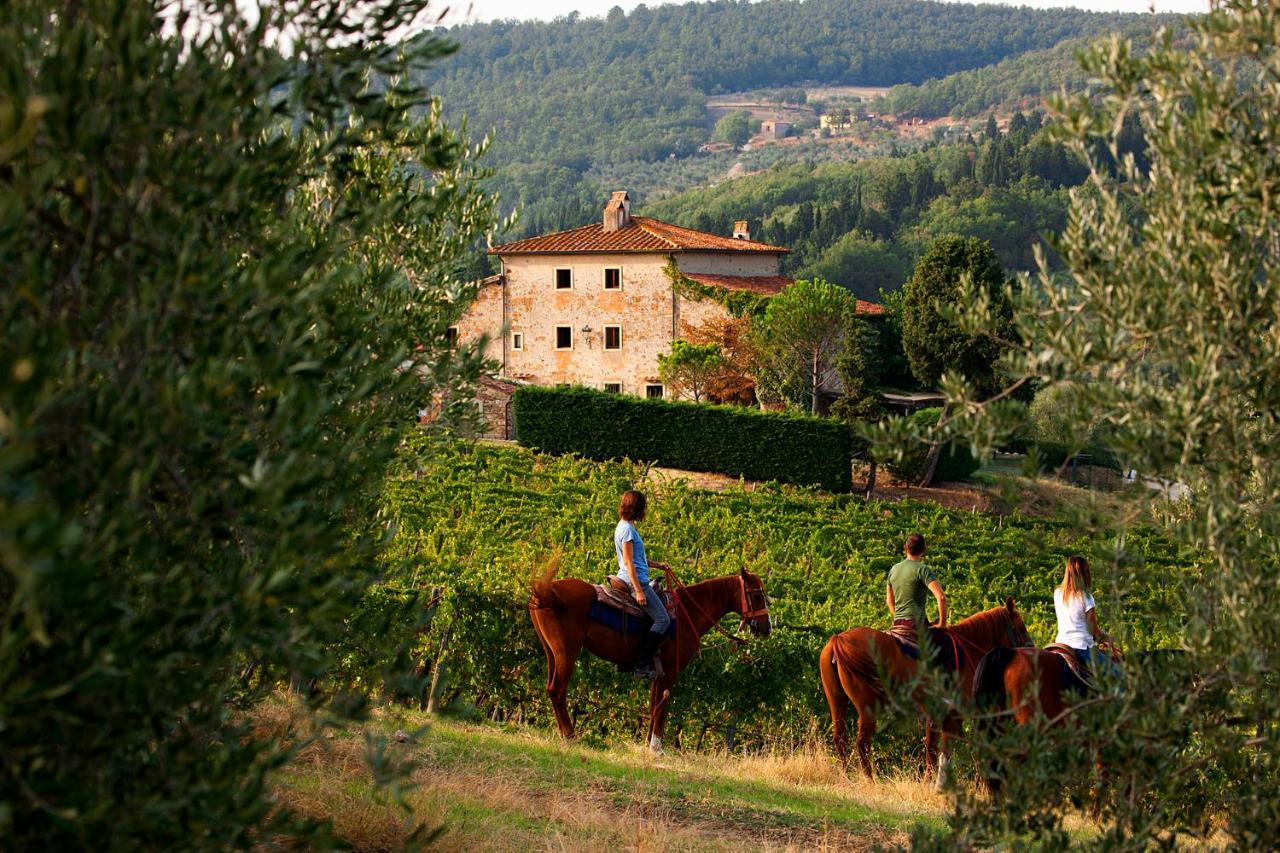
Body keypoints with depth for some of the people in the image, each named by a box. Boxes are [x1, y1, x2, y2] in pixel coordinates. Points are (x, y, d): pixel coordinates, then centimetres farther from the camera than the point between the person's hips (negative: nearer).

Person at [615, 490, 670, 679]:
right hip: (635, 580, -11)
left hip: (634, 580, 11)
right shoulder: (627, 529, -16)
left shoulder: (626, 526, 15)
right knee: (663, 619, -13)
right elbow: (628, 562, -20)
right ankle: (641, 664, -17)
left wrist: (658, 565, 25)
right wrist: (638, 591, -22)